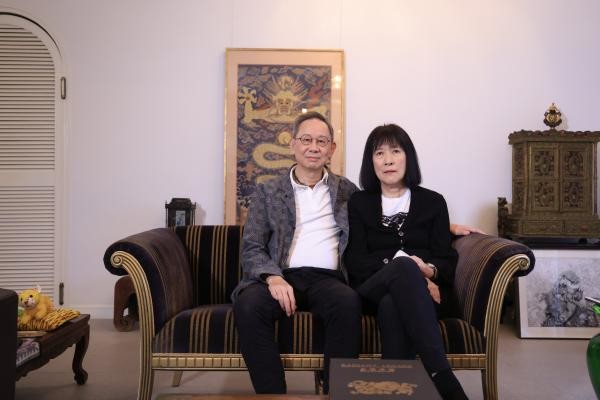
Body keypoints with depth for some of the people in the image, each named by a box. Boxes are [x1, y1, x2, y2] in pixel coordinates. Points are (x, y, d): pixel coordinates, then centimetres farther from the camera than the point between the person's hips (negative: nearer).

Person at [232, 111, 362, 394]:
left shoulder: (348, 191, 18)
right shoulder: (267, 192, 14)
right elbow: (251, 248, 6)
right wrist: (273, 277, -15)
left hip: (327, 278, 0)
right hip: (281, 277, 0)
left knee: (348, 303, -34)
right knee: (248, 305, -32)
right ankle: (272, 395, -22)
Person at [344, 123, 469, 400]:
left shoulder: (433, 201, 15)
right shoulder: (359, 203, 16)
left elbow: (447, 260, 6)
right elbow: (355, 260, 2)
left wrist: (428, 270, -21)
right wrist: (400, 264, -17)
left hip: (425, 291, 1)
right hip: (372, 291, 0)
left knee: (391, 305, -39)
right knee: (404, 267, -38)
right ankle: (442, 378, -48)